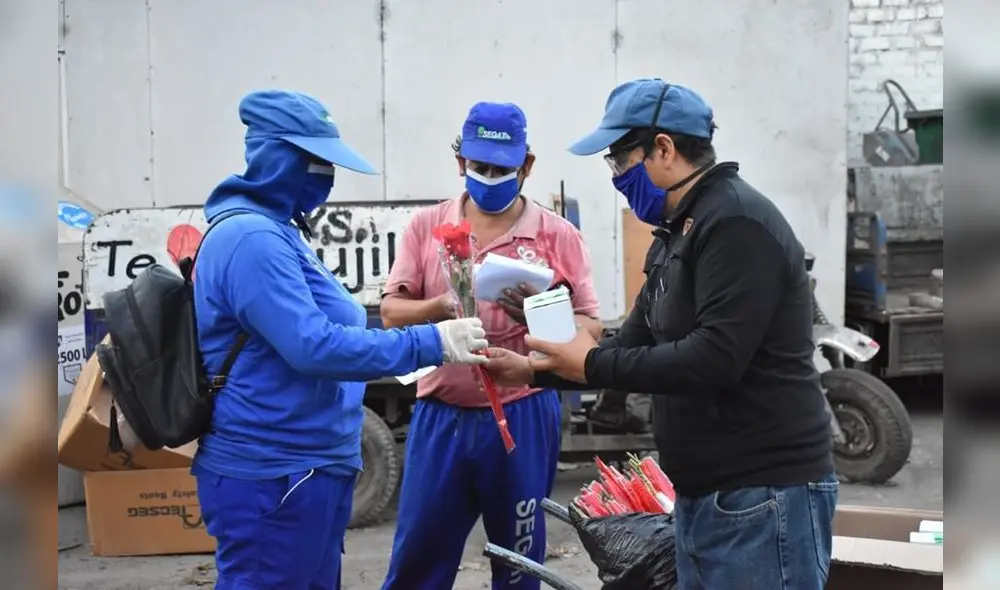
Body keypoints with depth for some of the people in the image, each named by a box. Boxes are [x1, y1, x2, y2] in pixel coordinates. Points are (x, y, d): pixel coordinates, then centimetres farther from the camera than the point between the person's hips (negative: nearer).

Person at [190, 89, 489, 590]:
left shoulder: (273, 231, 15)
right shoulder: (252, 238, -19)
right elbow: (312, 346, -27)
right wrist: (429, 344, -25)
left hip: (304, 468, 11)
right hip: (272, 477, -11)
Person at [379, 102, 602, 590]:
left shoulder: (557, 235, -1)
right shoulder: (426, 227, 5)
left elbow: (591, 329, -1)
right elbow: (391, 311, 2)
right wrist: (439, 308, -18)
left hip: (523, 418, -1)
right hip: (440, 417, 2)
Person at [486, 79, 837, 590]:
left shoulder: (736, 222, -15)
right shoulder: (676, 235, 17)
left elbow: (715, 358, -25)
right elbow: (635, 345, 21)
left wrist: (592, 365, -16)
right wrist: (534, 370, 14)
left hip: (761, 498, -10)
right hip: (703, 495, 10)